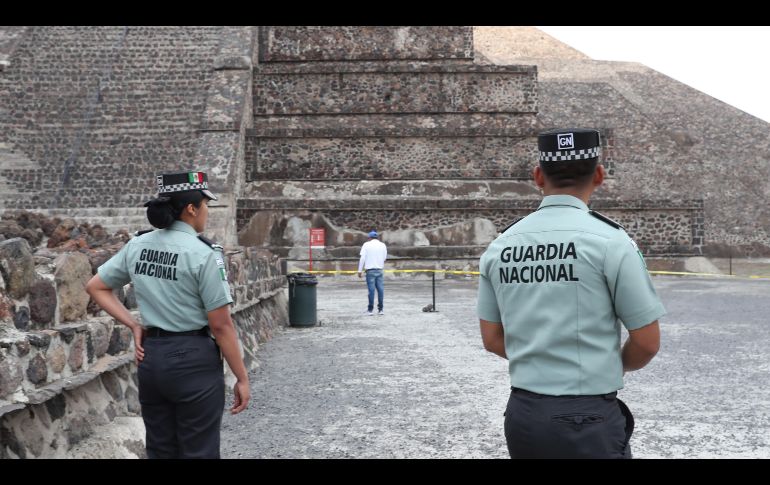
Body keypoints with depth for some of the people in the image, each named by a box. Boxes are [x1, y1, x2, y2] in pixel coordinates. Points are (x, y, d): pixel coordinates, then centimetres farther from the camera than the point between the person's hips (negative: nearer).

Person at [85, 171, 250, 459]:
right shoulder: (203, 253, -15)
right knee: (198, 452, 5)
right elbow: (220, 325, -14)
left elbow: (95, 287, 14)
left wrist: (134, 325, 9)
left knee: (160, 451, 16)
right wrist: (242, 378, -6)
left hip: (150, 357, 6)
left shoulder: (137, 246, 4)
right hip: (193, 360, -6)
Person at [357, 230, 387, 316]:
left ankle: (370, 309, 1)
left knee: (371, 289, -1)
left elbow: (362, 258, -5)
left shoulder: (366, 244, -1)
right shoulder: (383, 245, 8)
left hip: (370, 270, -2)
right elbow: (385, 258, 12)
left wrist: (360, 270, -2)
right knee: (380, 289, 5)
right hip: (379, 270, 2)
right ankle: (380, 309, 6)